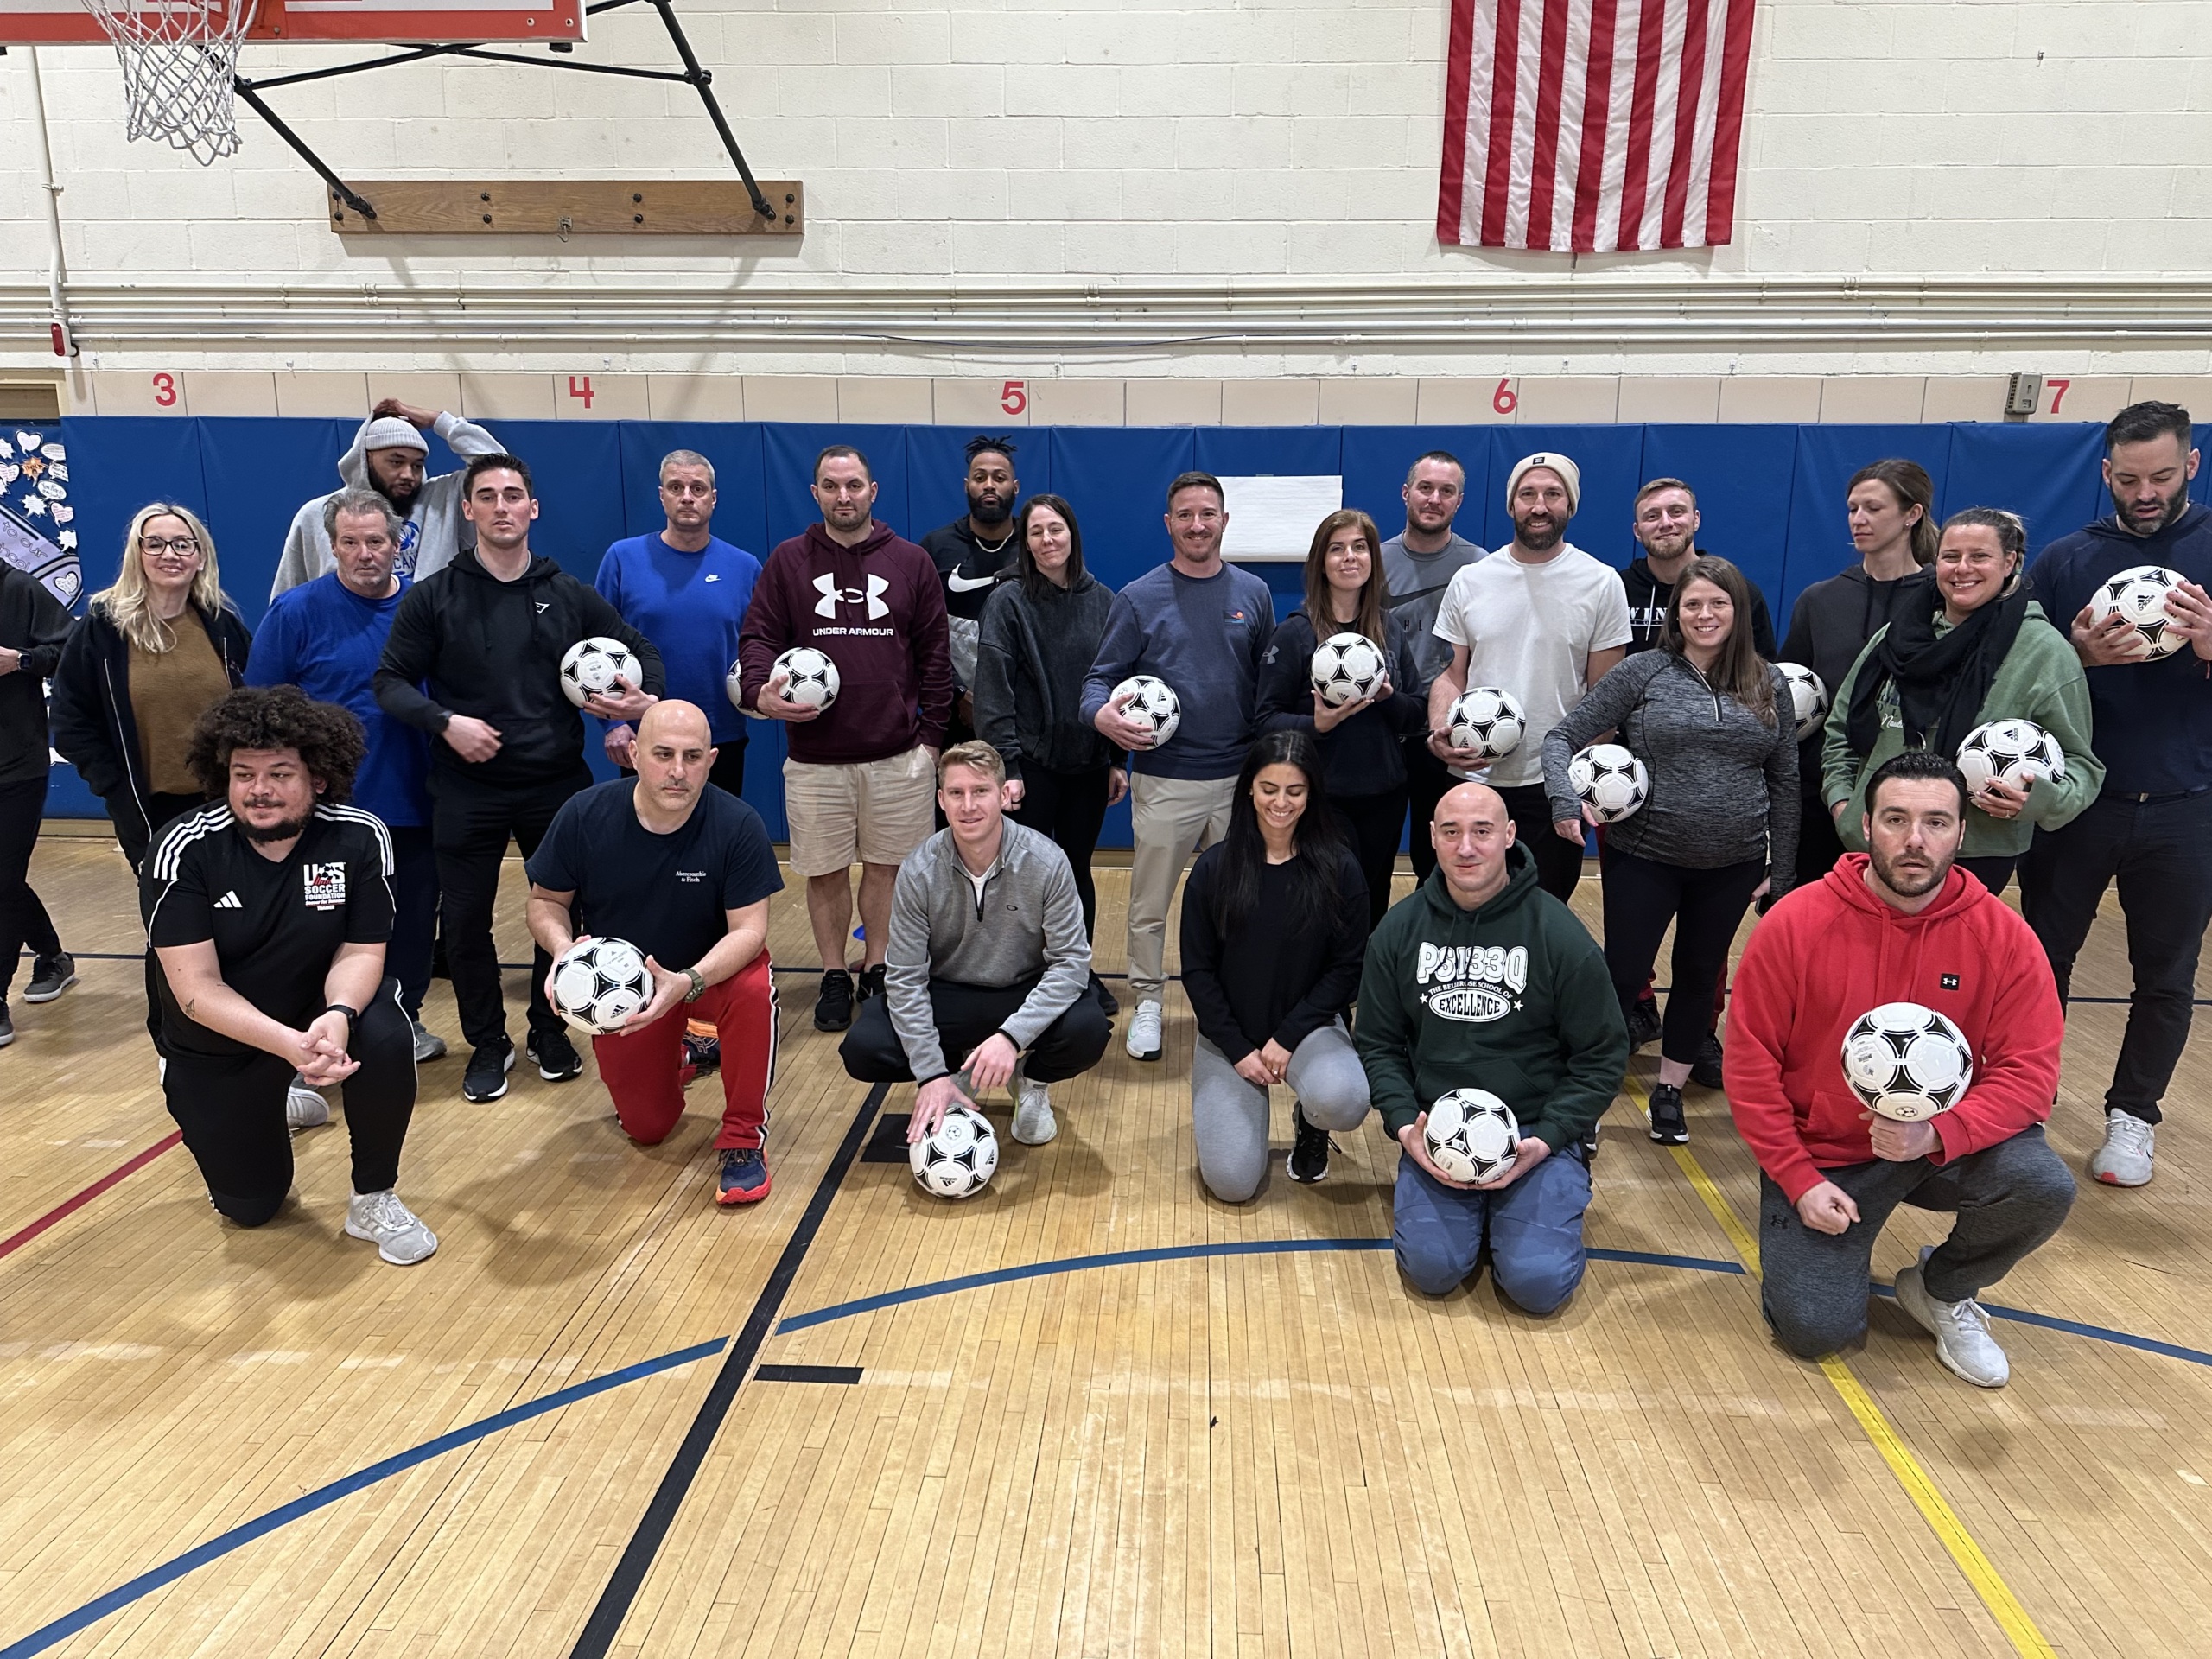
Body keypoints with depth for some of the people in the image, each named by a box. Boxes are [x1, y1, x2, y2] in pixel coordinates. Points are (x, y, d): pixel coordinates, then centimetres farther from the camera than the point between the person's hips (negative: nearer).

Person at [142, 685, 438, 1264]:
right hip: (218, 1041, 1)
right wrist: (289, 1045, -40)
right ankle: (271, 1109, 41)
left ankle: (374, 1199, -10)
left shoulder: (359, 838, -21)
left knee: (386, 1042, -35)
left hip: (325, 1006, 0)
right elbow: (195, 987, -25)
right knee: (248, 1207, 7)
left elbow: (360, 952, -16)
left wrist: (338, 1016, -39)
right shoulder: (185, 851, -22)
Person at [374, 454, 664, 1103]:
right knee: (465, 920, 5)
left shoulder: (569, 595, 5)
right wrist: (445, 722, -18)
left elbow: (641, 652, 12)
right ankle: (487, 1044, 24)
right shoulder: (432, 598, 0)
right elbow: (391, 682, -1)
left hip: (557, 784, 1)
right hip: (467, 789, -1)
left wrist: (645, 698, -9)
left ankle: (549, 1033, 29)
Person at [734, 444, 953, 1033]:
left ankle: (877, 972, 26)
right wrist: (760, 691, -19)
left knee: (887, 868, 9)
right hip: (814, 757, 0)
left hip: (898, 755, 0)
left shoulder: (911, 562, 5)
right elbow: (758, 636, 2)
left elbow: (935, 655, 6)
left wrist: (932, 733, 2)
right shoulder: (788, 561, 5)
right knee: (824, 873, 8)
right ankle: (834, 978, 25)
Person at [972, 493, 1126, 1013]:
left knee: (1078, 867, 13)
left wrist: (1118, 759, 5)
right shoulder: (1008, 601, -7)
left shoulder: (1101, 600, 4)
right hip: (1032, 761, -3)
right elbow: (994, 688, -11)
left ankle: (1083, 971, 27)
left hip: (1088, 761, 3)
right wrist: (1007, 764, -17)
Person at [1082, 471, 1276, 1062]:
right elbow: (1102, 676, -2)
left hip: (1239, 777, 2)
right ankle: (1147, 1002, 23)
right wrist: (1103, 714, -24)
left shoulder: (1253, 594, 6)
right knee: (1150, 902, 5)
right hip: (1163, 778, -2)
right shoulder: (1138, 598, -1)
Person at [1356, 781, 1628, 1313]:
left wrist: (1547, 1139, -13)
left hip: (1537, 1132, -1)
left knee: (1538, 1282, -16)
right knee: (1432, 1267, -17)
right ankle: (1473, 1208, 16)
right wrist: (1404, 1125, -10)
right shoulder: (1400, 930, 0)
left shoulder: (1559, 934, -8)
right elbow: (1378, 1044, 6)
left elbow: (1601, 1055, -2)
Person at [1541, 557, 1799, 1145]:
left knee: (1700, 974, 16)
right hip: (1644, 856, -3)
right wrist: (1565, 801, -25)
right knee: (1624, 975, 1)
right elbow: (1562, 736, -7)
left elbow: (1784, 781, 8)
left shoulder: (1769, 683, 3)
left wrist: (1781, 868, 7)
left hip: (1733, 864, 4)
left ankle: (1669, 1091, 33)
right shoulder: (1643, 672, -6)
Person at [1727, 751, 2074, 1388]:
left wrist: (1936, 1133, -28)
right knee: (1816, 1330, -14)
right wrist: (1798, 1180, -13)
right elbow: (1750, 1062, -10)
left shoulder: (2003, 935, -9)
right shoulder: (1795, 923, -14)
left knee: (2044, 1186, -27)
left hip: (1945, 1144, 2)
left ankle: (1943, 1290, 5)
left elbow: (2029, 1072, -11)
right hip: (1823, 1154, -2)